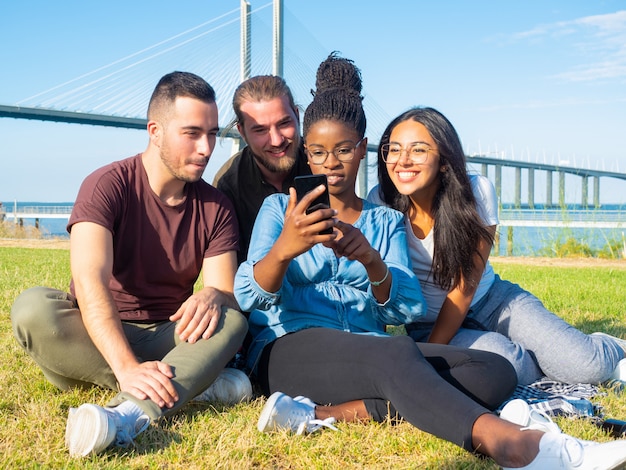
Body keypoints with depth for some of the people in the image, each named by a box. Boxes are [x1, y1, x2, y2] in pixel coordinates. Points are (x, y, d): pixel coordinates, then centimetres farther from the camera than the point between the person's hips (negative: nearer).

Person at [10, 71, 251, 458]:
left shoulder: (216, 208, 1)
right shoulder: (108, 186, -13)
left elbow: (231, 293, -6)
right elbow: (90, 281, -27)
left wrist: (213, 295, -33)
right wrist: (127, 368, -42)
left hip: (166, 342, 3)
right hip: (95, 340, -2)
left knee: (231, 321, -27)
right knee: (33, 307, -32)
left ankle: (129, 414, -50)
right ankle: (195, 383, -29)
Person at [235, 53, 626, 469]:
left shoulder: (386, 222, 20)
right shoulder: (280, 209, 13)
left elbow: (406, 310, 3)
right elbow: (248, 296, -4)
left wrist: (372, 262, -19)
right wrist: (284, 249, -26)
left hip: (370, 354, 4)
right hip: (291, 349, -4)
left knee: (495, 372, -21)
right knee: (398, 354, -36)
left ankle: (325, 414, -36)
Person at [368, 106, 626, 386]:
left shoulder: (477, 192, -17)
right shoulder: (380, 203, -17)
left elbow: (464, 287, -15)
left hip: (491, 301, 1)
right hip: (428, 322, 0)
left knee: (587, 365, -17)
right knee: (504, 361, -31)